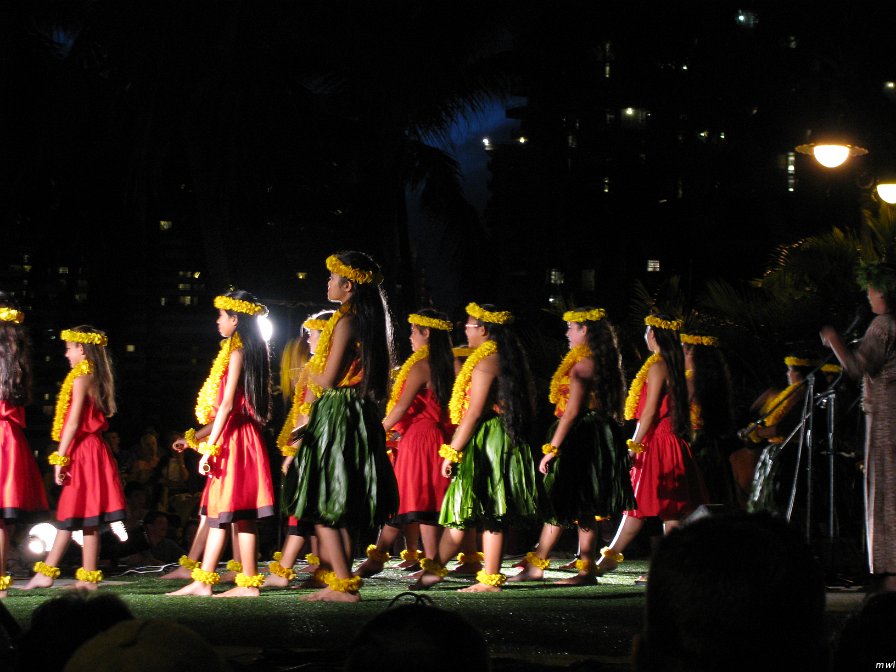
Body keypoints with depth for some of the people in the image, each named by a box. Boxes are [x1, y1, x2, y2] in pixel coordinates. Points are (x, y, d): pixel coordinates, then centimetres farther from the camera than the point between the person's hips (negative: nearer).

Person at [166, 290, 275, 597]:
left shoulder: (237, 352, -10)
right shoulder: (249, 351, 17)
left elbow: (227, 405, -17)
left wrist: (209, 447, -18)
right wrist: (193, 437, 22)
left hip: (235, 438, -10)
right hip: (234, 437, 10)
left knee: (237, 512, -8)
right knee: (216, 512, 8)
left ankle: (248, 583, -7)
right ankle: (202, 581, 8)